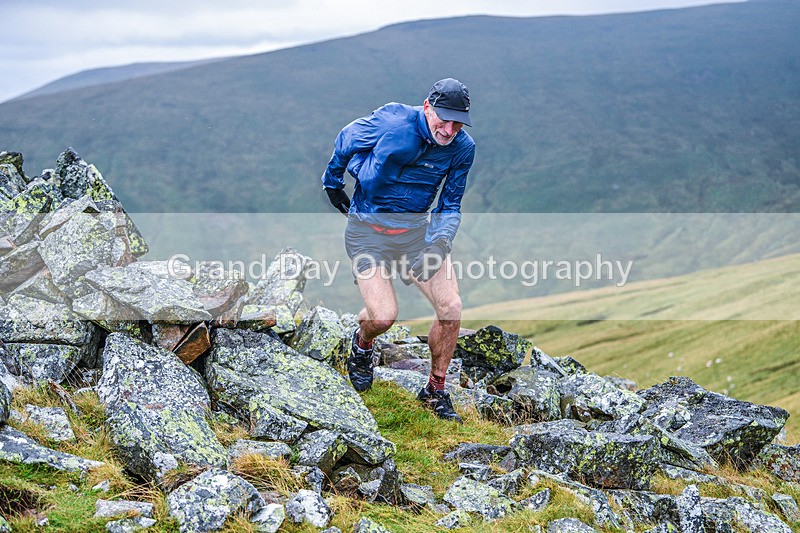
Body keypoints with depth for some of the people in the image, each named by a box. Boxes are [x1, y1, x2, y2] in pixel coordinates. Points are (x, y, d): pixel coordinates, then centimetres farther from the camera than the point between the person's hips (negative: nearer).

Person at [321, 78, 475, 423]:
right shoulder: (391, 121, -20)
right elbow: (345, 140, 0)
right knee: (383, 316, -17)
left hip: (417, 227, 4)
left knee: (451, 307, -9)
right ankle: (362, 344, 24)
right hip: (368, 228, -4)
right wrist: (332, 182, 14)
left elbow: (450, 204, 2)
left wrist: (441, 241, -17)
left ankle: (435, 391, 13)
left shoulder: (462, 148, -8)